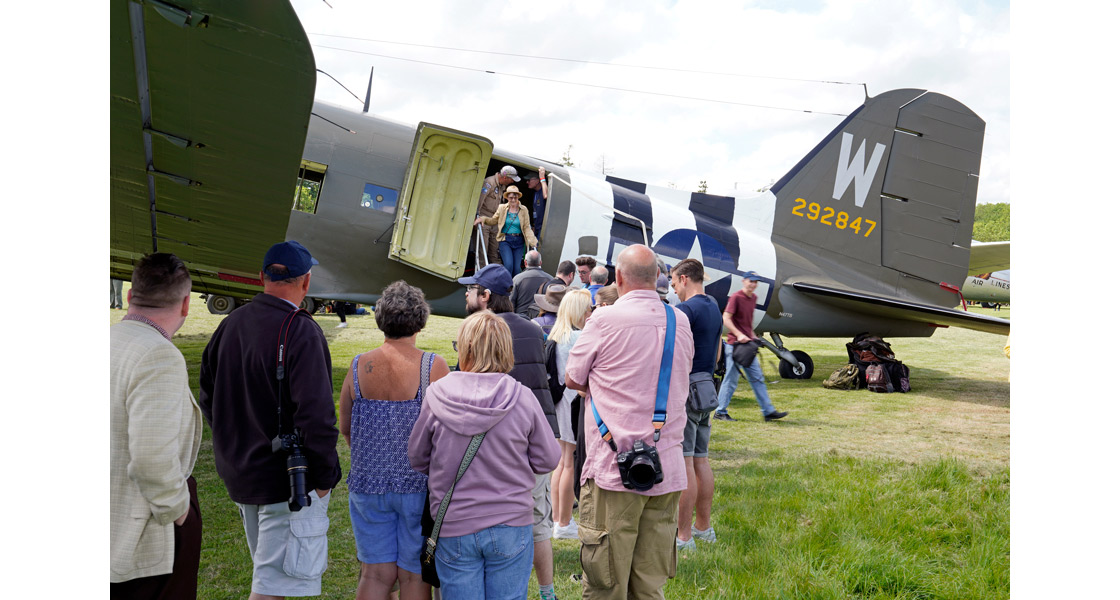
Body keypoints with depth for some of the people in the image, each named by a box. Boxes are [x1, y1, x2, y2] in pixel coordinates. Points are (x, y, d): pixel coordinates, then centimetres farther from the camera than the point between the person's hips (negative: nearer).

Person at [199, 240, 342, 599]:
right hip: (288, 481, -8)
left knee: (270, 566, 25)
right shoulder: (301, 331, -19)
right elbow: (316, 414, -25)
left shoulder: (229, 325, 5)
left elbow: (207, 401, 14)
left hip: (238, 474, 8)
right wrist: (325, 476, -14)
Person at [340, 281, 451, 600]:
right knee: (414, 574, 9)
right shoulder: (433, 366, -12)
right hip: (418, 485, -3)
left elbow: (344, 426, 9)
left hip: (368, 482, 3)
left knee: (375, 573, 11)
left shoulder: (359, 366, -1)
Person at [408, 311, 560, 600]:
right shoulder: (522, 398, -10)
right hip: (511, 526, 0)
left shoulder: (437, 395, -9)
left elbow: (417, 458, 3)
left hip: (453, 528, 0)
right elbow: (548, 459, -1)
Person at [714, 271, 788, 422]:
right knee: (731, 379, -3)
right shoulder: (736, 297, -11)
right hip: (735, 343, -8)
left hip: (748, 343, 8)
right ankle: (720, 411, 8)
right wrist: (739, 335, -25)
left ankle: (768, 411, 13)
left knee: (757, 378, 9)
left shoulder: (753, 298, 13)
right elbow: (726, 318, -17)